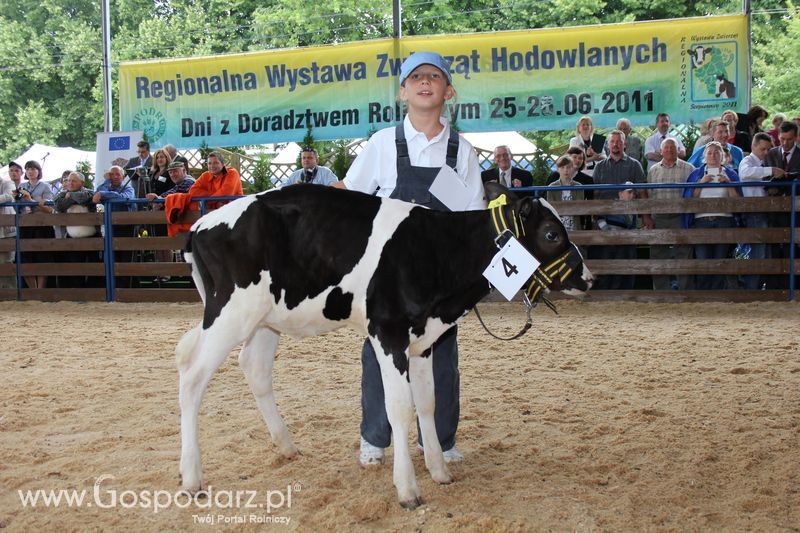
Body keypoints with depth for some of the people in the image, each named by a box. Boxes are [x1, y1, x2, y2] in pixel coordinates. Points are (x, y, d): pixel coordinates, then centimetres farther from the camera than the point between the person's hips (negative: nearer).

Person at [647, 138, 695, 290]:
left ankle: (685, 290, 2)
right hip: (658, 219, 3)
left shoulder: (688, 169, 6)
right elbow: (648, 195, 14)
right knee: (658, 256, 5)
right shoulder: (653, 170, 15)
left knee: (683, 255, -3)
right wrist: (648, 218, 6)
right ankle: (661, 291, 13)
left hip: (680, 219, -3)